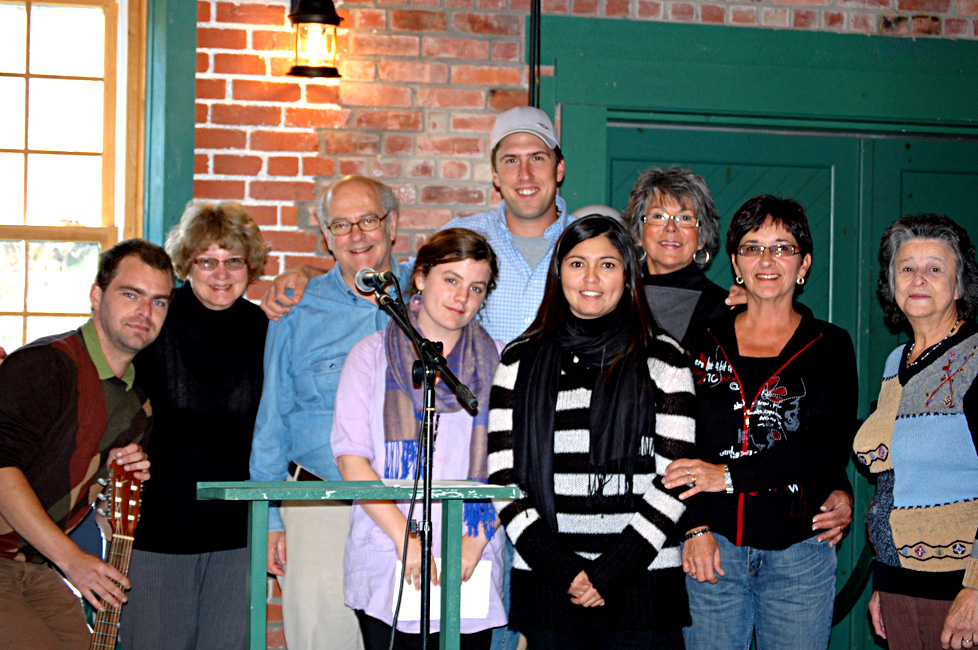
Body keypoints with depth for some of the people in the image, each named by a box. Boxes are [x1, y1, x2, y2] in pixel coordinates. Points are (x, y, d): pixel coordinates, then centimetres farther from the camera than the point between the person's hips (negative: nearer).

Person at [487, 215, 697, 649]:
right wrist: (562, 568, -7)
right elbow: (502, 477, 4)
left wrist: (610, 570, -9)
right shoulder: (520, 362, 8)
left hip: (640, 578, -1)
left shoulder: (663, 361, 4)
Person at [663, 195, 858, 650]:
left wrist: (730, 474, -15)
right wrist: (695, 527, -9)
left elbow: (827, 445, -9)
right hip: (712, 547, 1)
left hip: (799, 552, -1)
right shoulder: (703, 343, 8)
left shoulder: (830, 347, 4)